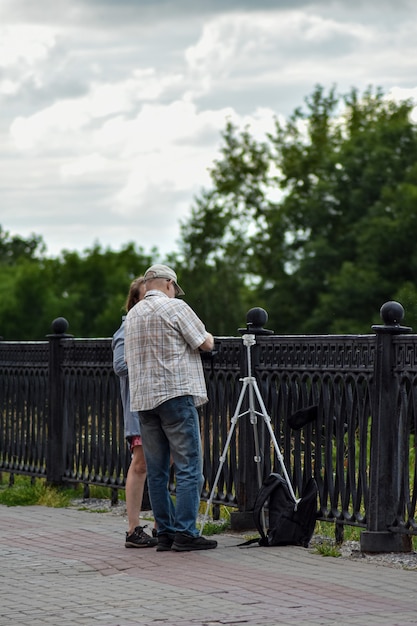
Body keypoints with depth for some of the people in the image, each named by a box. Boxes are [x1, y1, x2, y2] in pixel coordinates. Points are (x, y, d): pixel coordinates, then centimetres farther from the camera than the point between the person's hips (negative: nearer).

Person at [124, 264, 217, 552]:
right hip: (175, 393, -7)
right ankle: (185, 533, -10)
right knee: (189, 466, -6)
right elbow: (206, 343, -3)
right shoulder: (174, 306, -5)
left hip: (143, 398, 7)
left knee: (157, 471, 8)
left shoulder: (132, 315, 16)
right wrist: (207, 336, 19)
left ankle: (165, 533, 7)